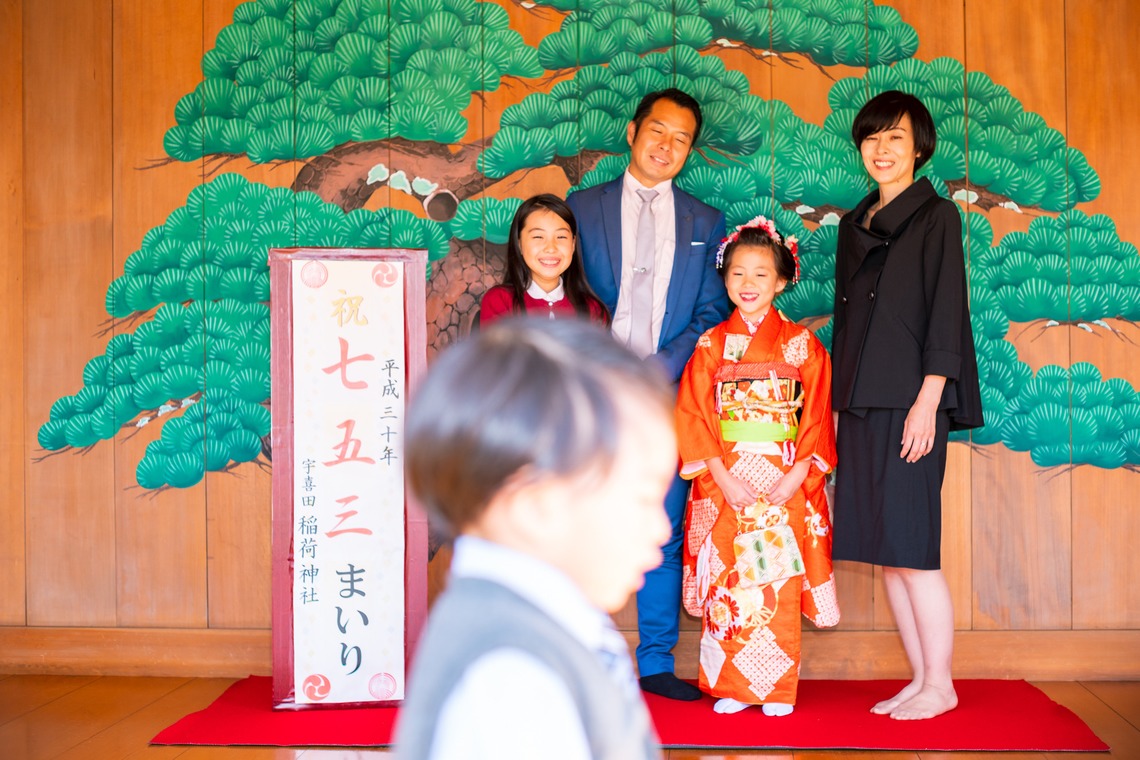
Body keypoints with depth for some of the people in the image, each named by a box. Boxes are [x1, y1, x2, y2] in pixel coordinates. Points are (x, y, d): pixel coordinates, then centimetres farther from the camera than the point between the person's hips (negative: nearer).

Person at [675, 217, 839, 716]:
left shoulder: (802, 344, 4)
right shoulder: (711, 345, 6)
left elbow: (817, 416, 1)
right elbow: (693, 416, 1)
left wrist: (797, 476, -11)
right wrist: (723, 477, -10)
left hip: (785, 485, -1)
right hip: (724, 485, 1)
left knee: (779, 586, 1)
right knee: (726, 586, 2)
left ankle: (777, 689, 13)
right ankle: (732, 686, 14)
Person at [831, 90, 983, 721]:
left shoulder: (935, 216, -1)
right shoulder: (854, 224, 18)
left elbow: (946, 314, -8)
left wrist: (927, 403, -15)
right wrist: (838, 403, 14)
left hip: (909, 402, -6)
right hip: (861, 405, 7)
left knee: (909, 548, -5)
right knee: (883, 551, 7)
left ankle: (940, 686, 8)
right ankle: (920, 679, 17)